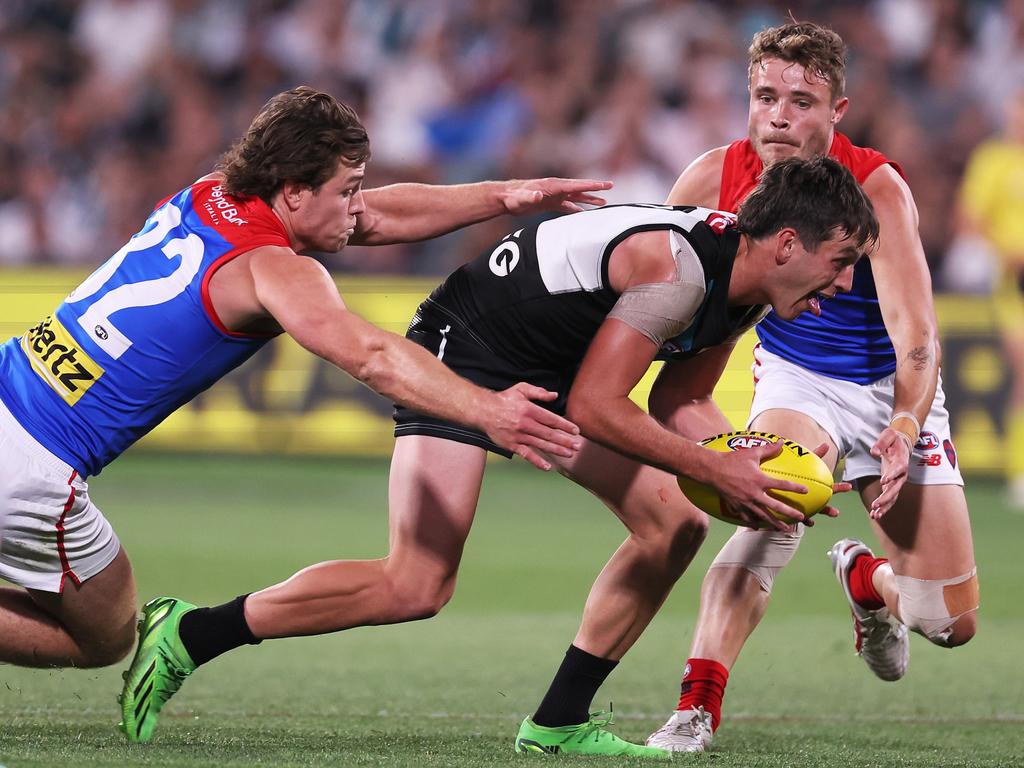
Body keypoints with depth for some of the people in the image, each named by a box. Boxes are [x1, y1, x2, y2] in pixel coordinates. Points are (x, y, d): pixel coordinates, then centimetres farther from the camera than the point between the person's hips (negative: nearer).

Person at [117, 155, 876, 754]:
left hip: (550, 370, 10)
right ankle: (186, 636, -11)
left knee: (677, 525, 4)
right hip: (465, 350, -10)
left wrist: (736, 461, -9)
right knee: (417, 586, -20)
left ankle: (559, 722, 11)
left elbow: (681, 401, 10)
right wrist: (714, 469, -24)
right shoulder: (675, 272, -30)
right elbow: (592, 405, -29)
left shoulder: (746, 291, 0)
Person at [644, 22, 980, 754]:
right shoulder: (717, 178, -17)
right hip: (794, 377, 0)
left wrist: (904, 427, -48)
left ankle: (865, 578, 34)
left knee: (952, 622, -1)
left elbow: (915, 333, -31)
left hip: (890, 386, 0)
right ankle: (697, 708, -33)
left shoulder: (877, 187, -25)